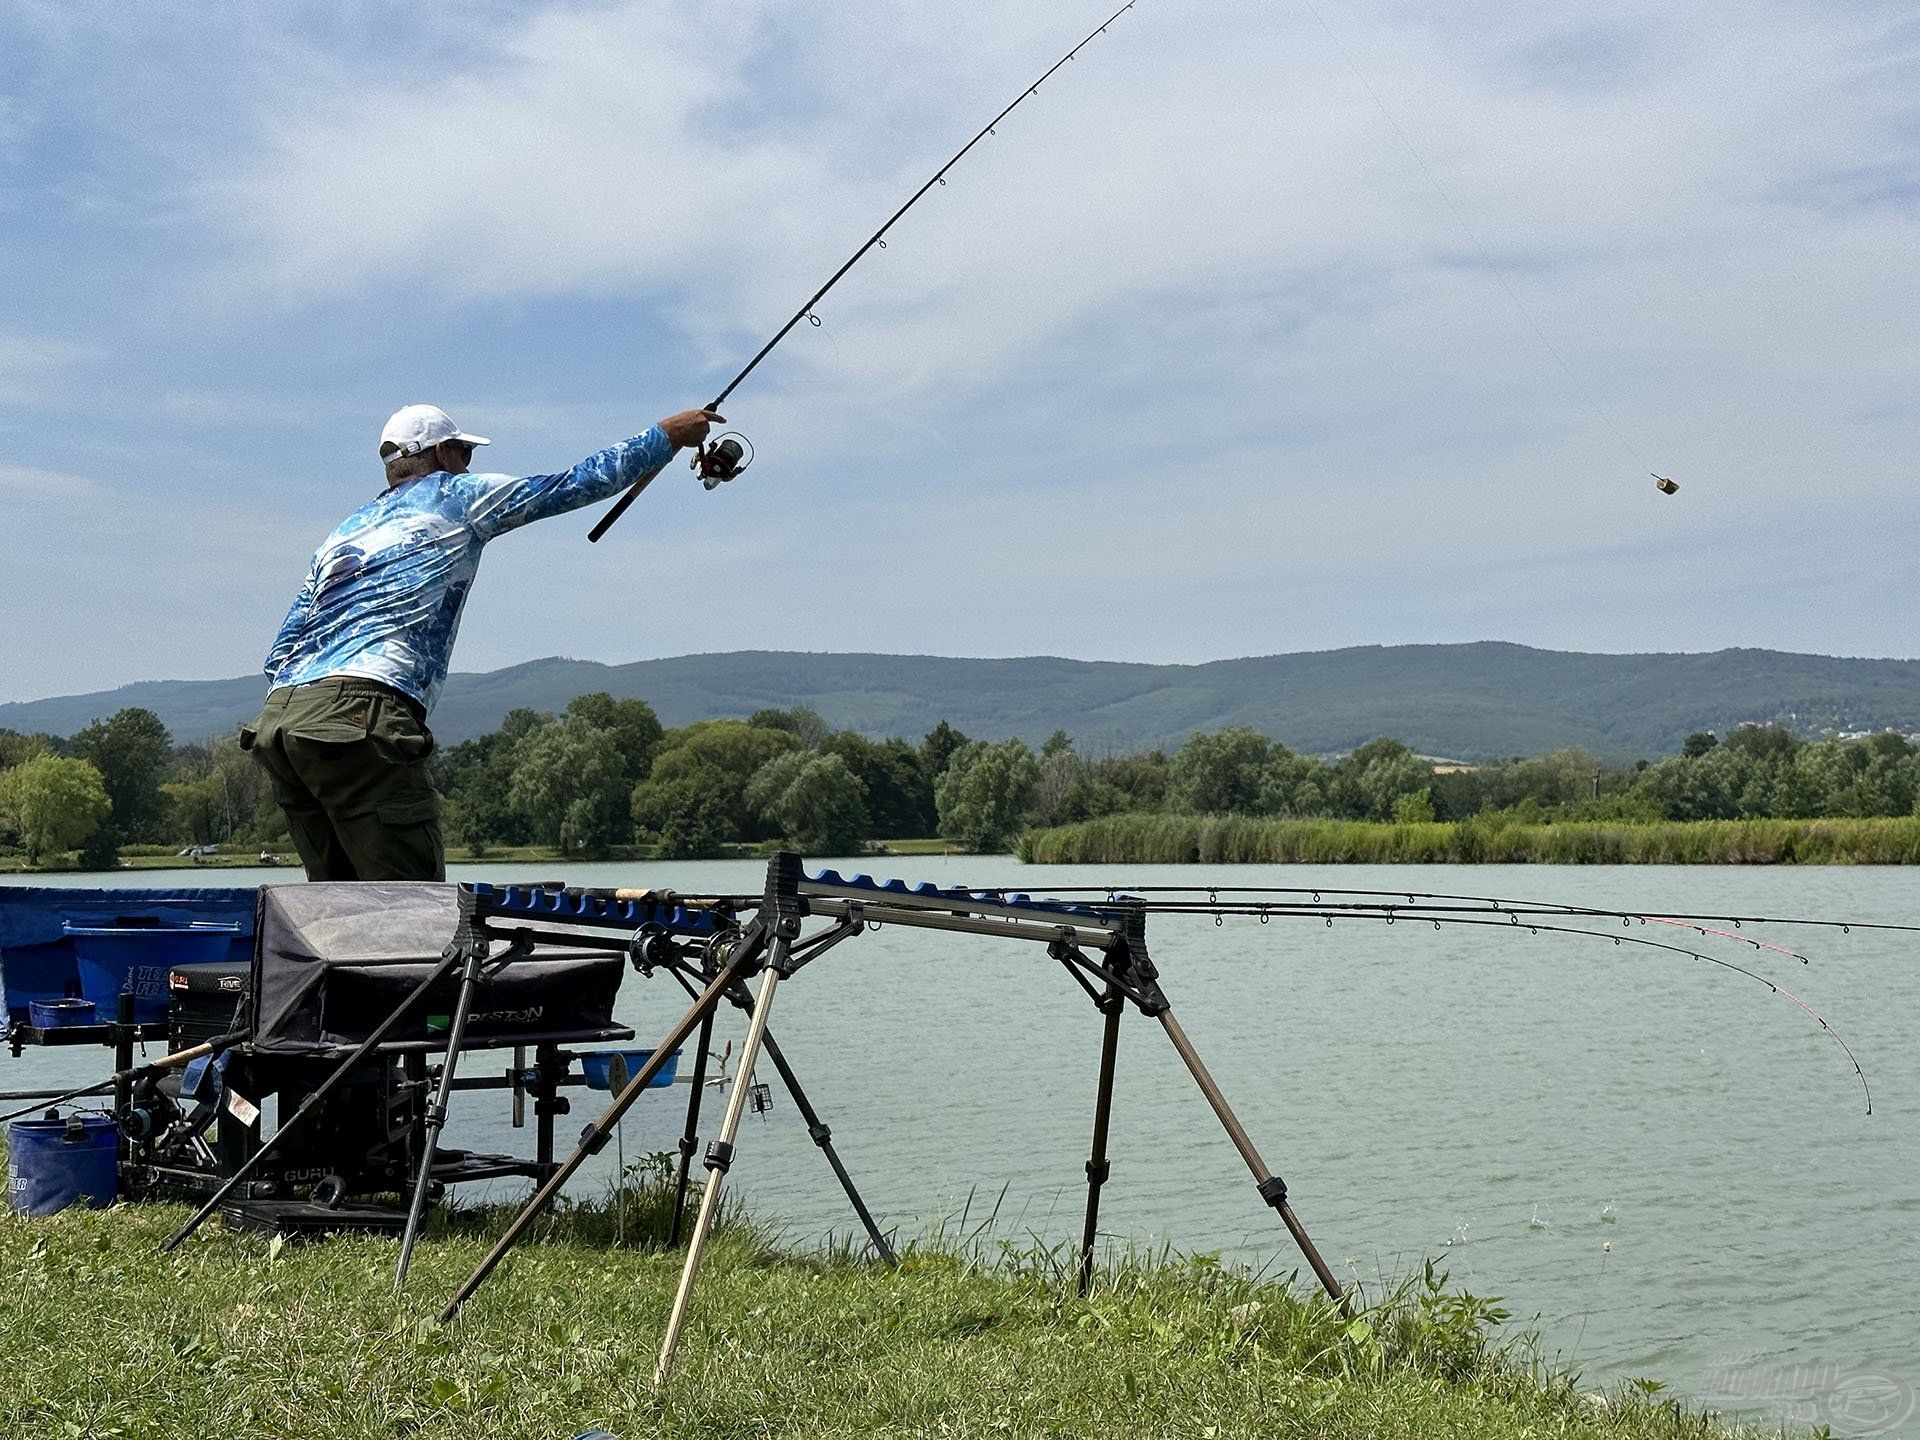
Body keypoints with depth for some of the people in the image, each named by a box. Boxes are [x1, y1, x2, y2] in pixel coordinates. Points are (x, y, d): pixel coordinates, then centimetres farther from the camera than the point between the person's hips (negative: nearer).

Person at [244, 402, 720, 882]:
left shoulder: (343, 531, 28)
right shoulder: (455, 496, 11)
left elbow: (278, 655, 23)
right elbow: (579, 482, 17)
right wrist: (667, 435, 28)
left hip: (277, 719, 8)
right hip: (358, 716, -7)